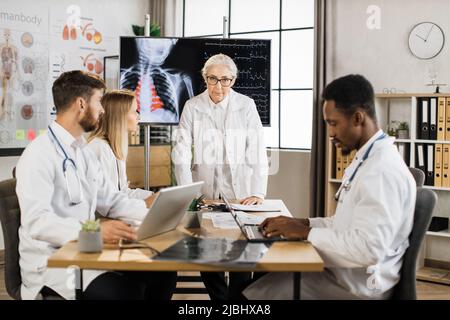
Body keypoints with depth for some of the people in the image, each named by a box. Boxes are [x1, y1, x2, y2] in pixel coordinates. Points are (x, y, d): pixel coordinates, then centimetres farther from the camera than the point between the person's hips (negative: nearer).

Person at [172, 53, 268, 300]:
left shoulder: (246, 106, 0)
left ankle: (239, 298, 15)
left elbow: (257, 152, -5)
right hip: (204, 193, 1)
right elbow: (181, 152, -2)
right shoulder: (192, 106, 2)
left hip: (239, 192, -1)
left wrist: (258, 193, -14)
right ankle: (219, 297, 20)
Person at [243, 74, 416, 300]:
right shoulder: (365, 160, 11)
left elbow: (368, 249, -29)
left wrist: (306, 233, -20)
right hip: (341, 270, 9)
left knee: (255, 292, -9)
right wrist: (302, 223, 3)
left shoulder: (383, 170, -22)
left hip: (356, 285, -9)